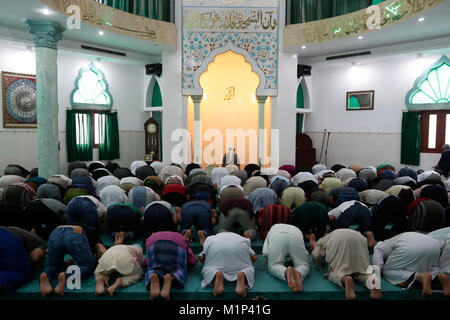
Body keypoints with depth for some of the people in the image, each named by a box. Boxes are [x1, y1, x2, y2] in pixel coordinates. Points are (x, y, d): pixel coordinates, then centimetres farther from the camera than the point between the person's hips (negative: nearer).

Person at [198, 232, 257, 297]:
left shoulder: (210, 239, 40)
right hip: (238, 246, 1)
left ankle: (216, 274, -19)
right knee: (248, 268, 18)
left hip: (216, 247, 0)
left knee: (209, 268, 16)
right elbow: (254, 257, 26)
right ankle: (242, 275, -18)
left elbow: (201, 257, 25)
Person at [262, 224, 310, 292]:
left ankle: (286, 272, -31)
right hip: (296, 237, 1)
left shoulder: (272, 229, 42)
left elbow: (265, 252, 24)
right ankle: (299, 274, -27)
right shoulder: (297, 229, 46)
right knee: (303, 265, 9)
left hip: (277, 238, -1)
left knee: (274, 266, 4)